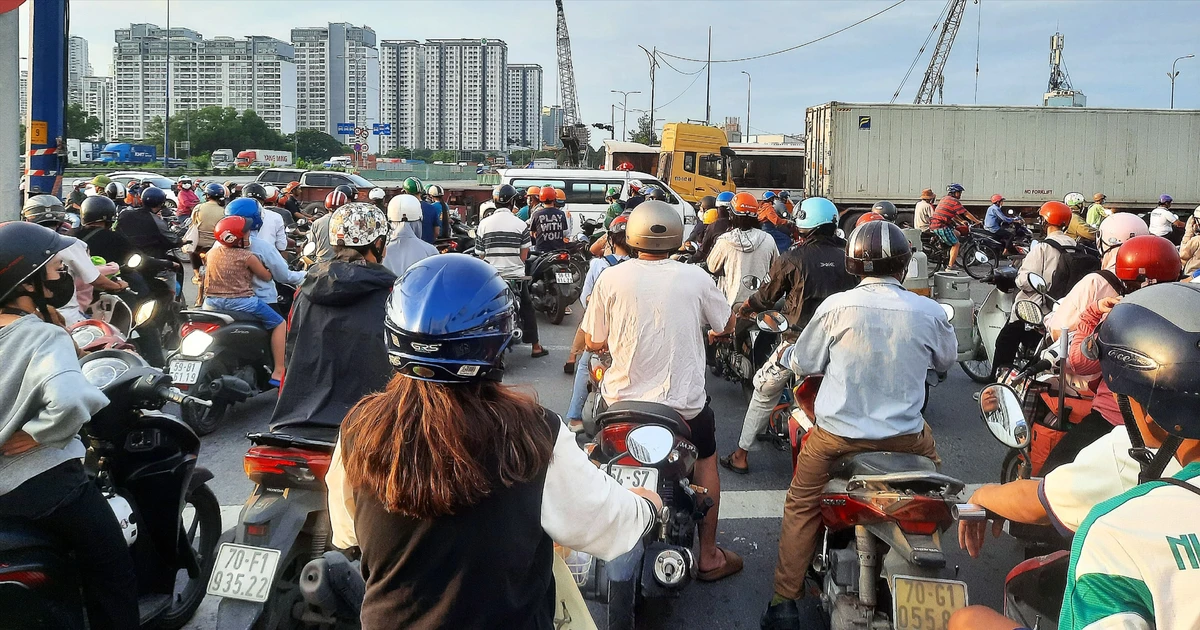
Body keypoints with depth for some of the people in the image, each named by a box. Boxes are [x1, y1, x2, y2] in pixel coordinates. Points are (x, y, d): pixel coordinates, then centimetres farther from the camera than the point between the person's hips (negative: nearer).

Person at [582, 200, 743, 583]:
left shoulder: (611, 279, -8)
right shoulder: (696, 278, -7)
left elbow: (594, 342, -1)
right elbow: (727, 325, 7)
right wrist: (712, 332, 29)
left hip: (622, 402, 1)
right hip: (684, 404, -1)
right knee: (706, 460, 24)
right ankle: (709, 557, 28)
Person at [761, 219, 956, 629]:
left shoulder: (836, 307, -11)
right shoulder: (929, 312, -7)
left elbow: (803, 364, 1)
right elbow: (946, 359, 13)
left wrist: (790, 355, 24)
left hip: (837, 434, -2)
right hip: (905, 437, 2)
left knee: (802, 507, 16)